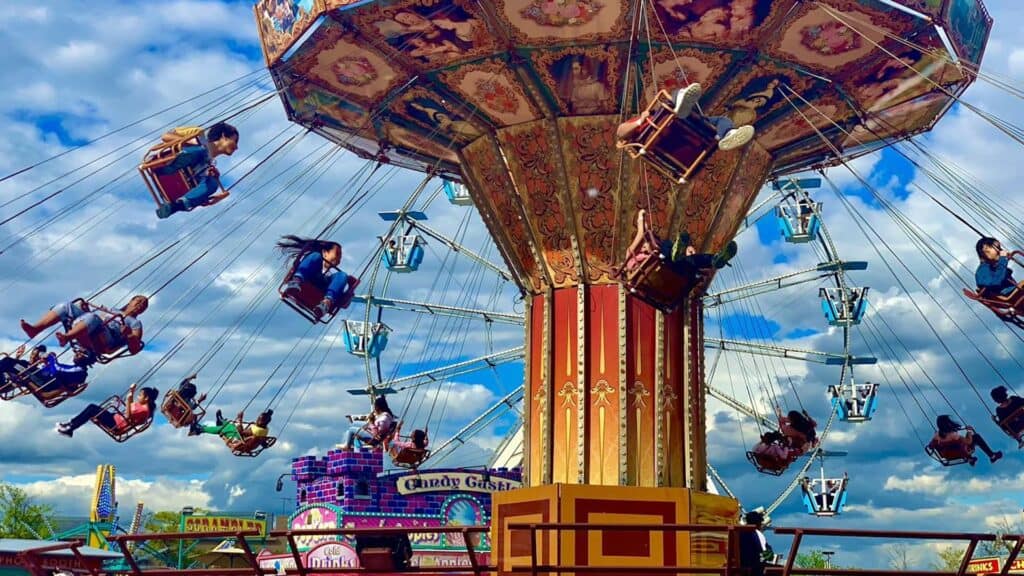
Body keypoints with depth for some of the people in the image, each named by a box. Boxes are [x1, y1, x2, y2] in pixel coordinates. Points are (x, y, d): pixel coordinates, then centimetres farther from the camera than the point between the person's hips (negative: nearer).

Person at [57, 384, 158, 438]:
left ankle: (70, 430, -11)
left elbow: (128, 417, -27)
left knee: (94, 409, -15)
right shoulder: (141, 405, 11)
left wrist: (128, 400, -33)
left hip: (117, 426, -10)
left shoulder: (144, 410, -18)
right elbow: (130, 406, 30)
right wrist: (131, 392, 20)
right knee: (92, 406, 7)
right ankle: (70, 424, 6)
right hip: (116, 419, 10)